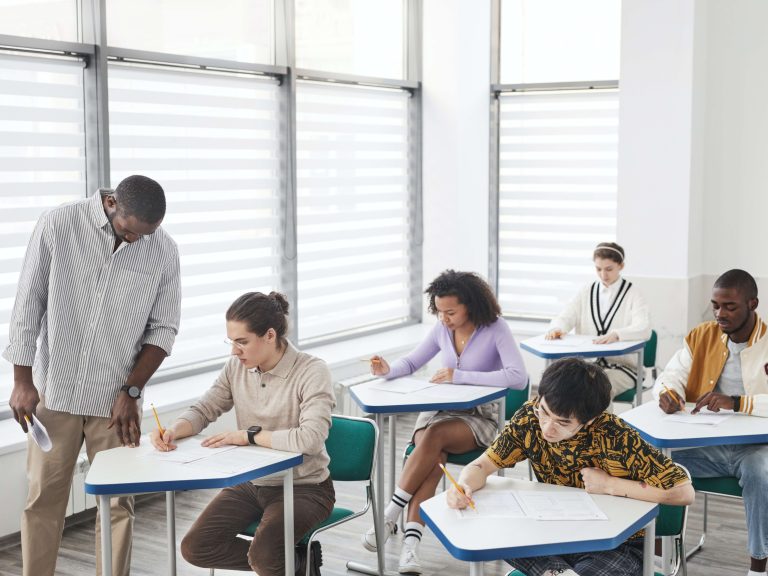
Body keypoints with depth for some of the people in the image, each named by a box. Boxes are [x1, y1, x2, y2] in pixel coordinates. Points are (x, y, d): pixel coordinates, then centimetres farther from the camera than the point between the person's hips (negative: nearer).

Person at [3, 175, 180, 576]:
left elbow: (163, 329, 1)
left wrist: (131, 391, -6)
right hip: (53, 391, 0)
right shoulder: (57, 225, -7)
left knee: (117, 503, 3)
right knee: (43, 498, 5)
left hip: (115, 398, 1)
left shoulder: (164, 250, -4)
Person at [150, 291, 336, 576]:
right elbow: (203, 410, 6)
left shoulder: (311, 371, -19)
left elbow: (310, 439, -30)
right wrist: (173, 431, -16)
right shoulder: (236, 369, -2)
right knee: (194, 548, -8)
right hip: (250, 483, 6)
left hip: (303, 487, -6)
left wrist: (248, 435, -23)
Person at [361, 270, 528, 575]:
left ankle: (390, 516, -28)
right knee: (434, 458, -31)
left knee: (434, 437, -36)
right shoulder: (442, 328, 3)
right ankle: (410, 545, -40)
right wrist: (388, 370, -10)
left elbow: (518, 377, -24)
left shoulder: (495, 328, -12)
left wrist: (460, 375, -27)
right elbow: (412, 362, 15)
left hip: (478, 417, -3)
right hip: (437, 410, 4)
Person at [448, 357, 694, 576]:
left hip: (616, 545, -5)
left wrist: (610, 485, -23)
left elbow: (683, 493, -23)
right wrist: (463, 487, -32)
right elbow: (483, 465, -10)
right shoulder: (530, 419, -14)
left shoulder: (616, 438, -25)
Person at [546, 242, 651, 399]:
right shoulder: (587, 292, 14)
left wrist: (616, 335, -37)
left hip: (623, 366, -3)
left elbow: (644, 330, -15)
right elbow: (565, 318, 5)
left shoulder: (632, 294, 1)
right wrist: (556, 328, -22)